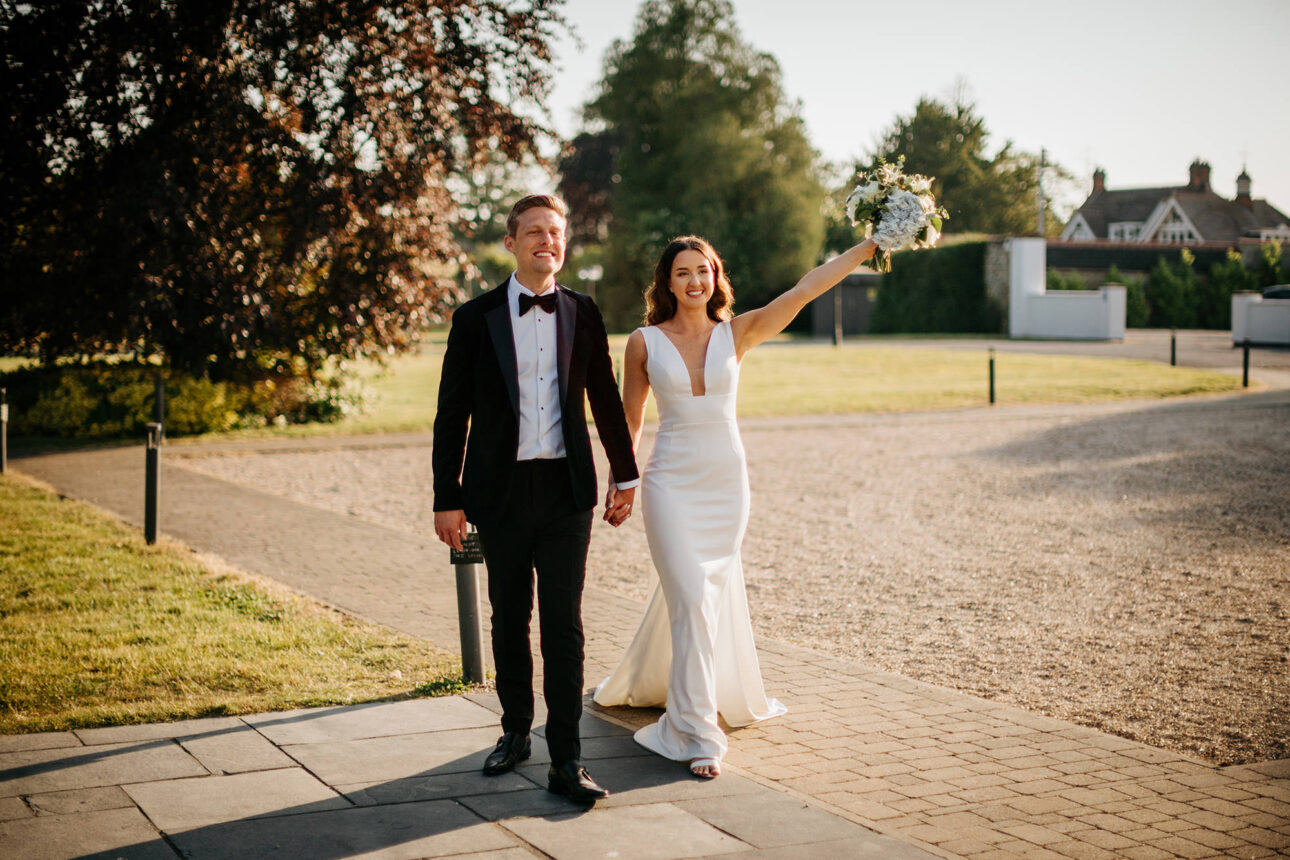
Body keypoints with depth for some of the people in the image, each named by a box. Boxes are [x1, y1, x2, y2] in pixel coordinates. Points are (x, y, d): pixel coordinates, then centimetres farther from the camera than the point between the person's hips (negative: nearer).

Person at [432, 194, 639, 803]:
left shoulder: (582, 314, 6)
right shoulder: (477, 317, 0)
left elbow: (605, 400, 15)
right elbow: (452, 414, 1)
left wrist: (625, 476, 18)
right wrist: (447, 499, -3)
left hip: (566, 489, 0)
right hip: (502, 492, 0)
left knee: (564, 624, -3)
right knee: (509, 619, 11)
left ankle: (566, 760, 0)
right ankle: (515, 731, 30)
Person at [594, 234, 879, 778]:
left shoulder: (738, 333, 1)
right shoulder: (645, 342, -1)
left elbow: (805, 289, -5)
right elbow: (630, 419, 8)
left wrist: (870, 245, -11)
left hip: (727, 482, 3)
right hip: (672, 483, -3)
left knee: (712, 591, 13)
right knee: (692, 600, -12)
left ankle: (648, 684, 39)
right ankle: (697, 734, -6)